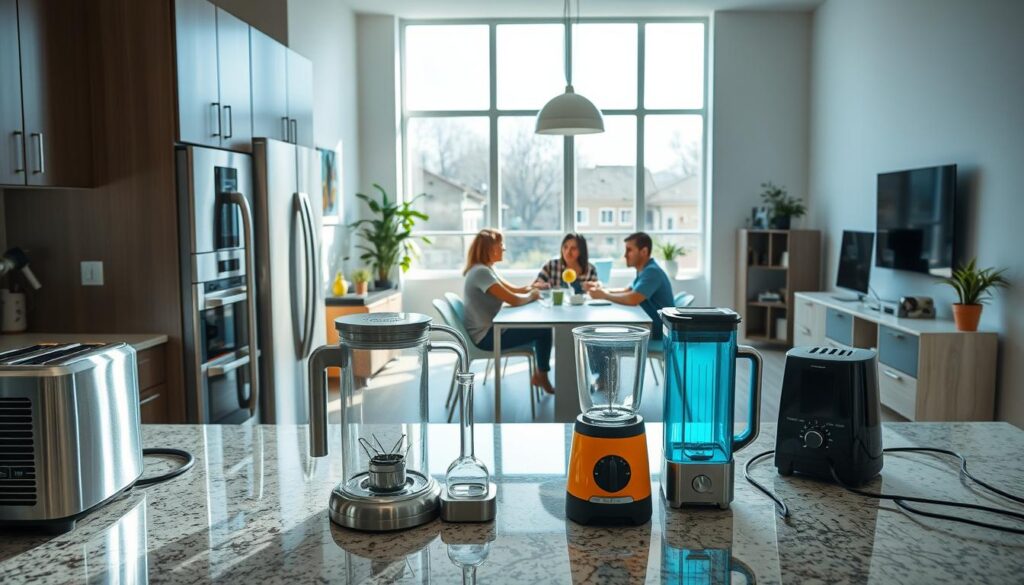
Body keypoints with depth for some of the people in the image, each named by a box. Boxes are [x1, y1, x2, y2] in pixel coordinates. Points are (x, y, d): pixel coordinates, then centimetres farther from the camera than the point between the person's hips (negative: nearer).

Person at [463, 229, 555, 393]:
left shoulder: (486, 269, 11)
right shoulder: (481, 272, -22)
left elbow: (515, 290, 14)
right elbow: (514, 300, -24)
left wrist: (532, 288, -4)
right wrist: (531, 296, -5)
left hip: (491, 330, 10)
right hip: (486, 337, -10)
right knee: (544, 329, -6)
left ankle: (539, 374, 16)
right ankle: (541, 377, 10)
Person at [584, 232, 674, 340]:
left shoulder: (652, 271, -21)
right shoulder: (644, 270, 12)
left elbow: (633, 299, -32)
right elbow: (627, 291, 18)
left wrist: (604, 295, -17)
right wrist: (602, 289, 3)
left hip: (659, 334, -8)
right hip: (649, 328, 8)